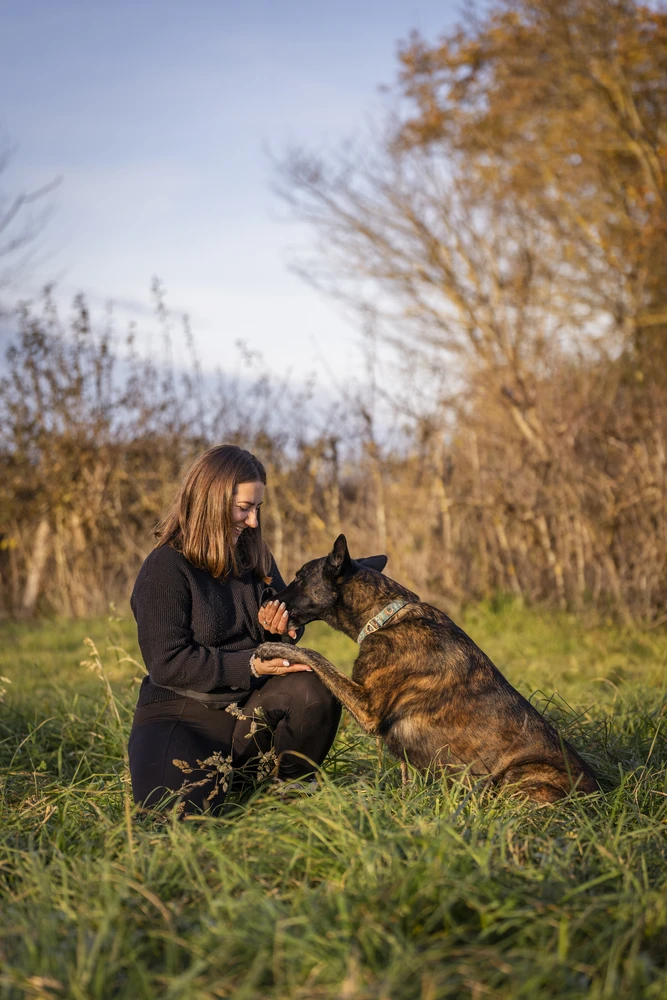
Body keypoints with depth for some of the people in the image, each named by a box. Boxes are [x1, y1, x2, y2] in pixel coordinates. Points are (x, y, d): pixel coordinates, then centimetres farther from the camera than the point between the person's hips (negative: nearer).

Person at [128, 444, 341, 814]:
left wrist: (282, 627, -7)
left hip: (250, 704, 5)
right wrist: (250, 665, -22)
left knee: (313, 693, -26)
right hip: (181, 711, -4)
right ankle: (223, 768, 7)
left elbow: (287, 624, 19)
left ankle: (288, 786, 0)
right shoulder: (165, 569, -12)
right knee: (181, 805, -30)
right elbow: (167, 663, -17)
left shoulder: (253, 555, 8)